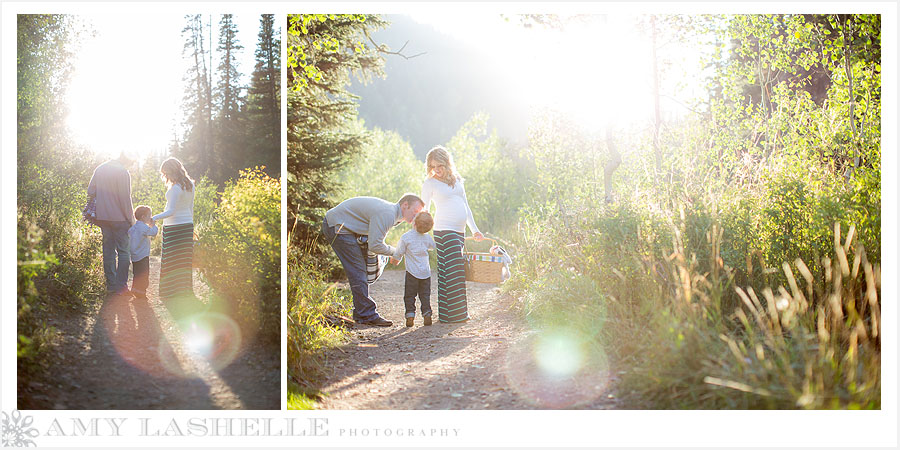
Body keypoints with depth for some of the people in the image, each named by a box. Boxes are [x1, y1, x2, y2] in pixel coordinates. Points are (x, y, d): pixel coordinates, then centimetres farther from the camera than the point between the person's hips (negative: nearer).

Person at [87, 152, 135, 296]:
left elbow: (90, 192, 12)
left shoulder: (99, 169, 9)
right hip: (120, 218, -7)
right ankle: (121, 286, -2)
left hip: (103, 218, 7)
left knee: (108, 251, 12)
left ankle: (111, 286, 15)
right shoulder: (123, 172, -13)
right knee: (124, 251, 1)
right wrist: (131, 219, -6)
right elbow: (125, 198, -14)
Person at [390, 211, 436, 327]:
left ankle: (410, 315, -2)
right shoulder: (427, 238, 1)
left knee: (409, 295, 5)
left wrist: (395, 259, 20)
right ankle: (427, 314, 5)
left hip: (412, 272, -3)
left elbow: (399, 252, -1)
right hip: (426, 272, 3)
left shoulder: (405, 237, -11)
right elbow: (434, 246, 22)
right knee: (425, 295, 11)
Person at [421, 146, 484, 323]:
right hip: (444, 230, -6)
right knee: (452, 272, -12)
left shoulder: (456, 179, 17)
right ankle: (451, 315, -9)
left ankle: (459, 313, 9)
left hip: (460, 231, 6)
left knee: (458, 272, 4)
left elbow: (465, 205, 23)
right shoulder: (430, 183, 1)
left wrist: (474, 229, 22)